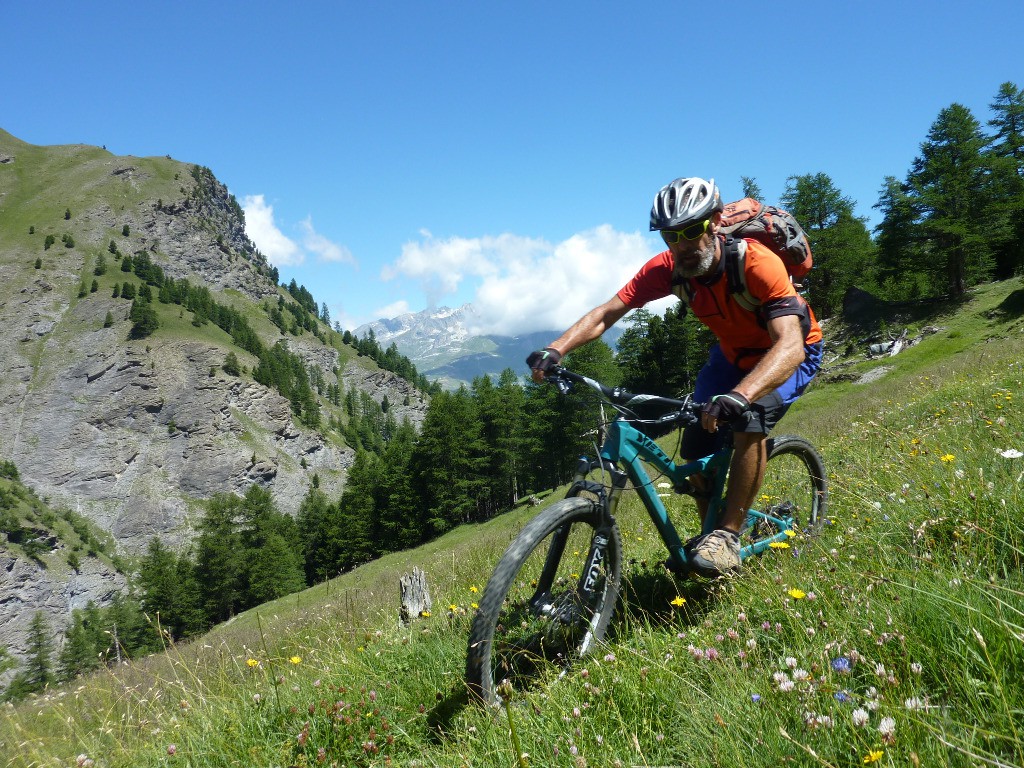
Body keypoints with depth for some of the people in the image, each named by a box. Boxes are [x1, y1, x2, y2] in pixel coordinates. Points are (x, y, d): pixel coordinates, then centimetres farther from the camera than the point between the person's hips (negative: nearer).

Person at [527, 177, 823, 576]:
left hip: (787, 354, -4)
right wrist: (554, 351, -40)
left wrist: (738, 396, -66)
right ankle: (710, 533, 18)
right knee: (696, 448, -8)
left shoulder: (757, 263, -36)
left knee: (751, 417, -33)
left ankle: (727, 538, -20)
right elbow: (605, 313, -23)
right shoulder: (668, 268, -22)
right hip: (731, 352, 5)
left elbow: (789, 346, -48)